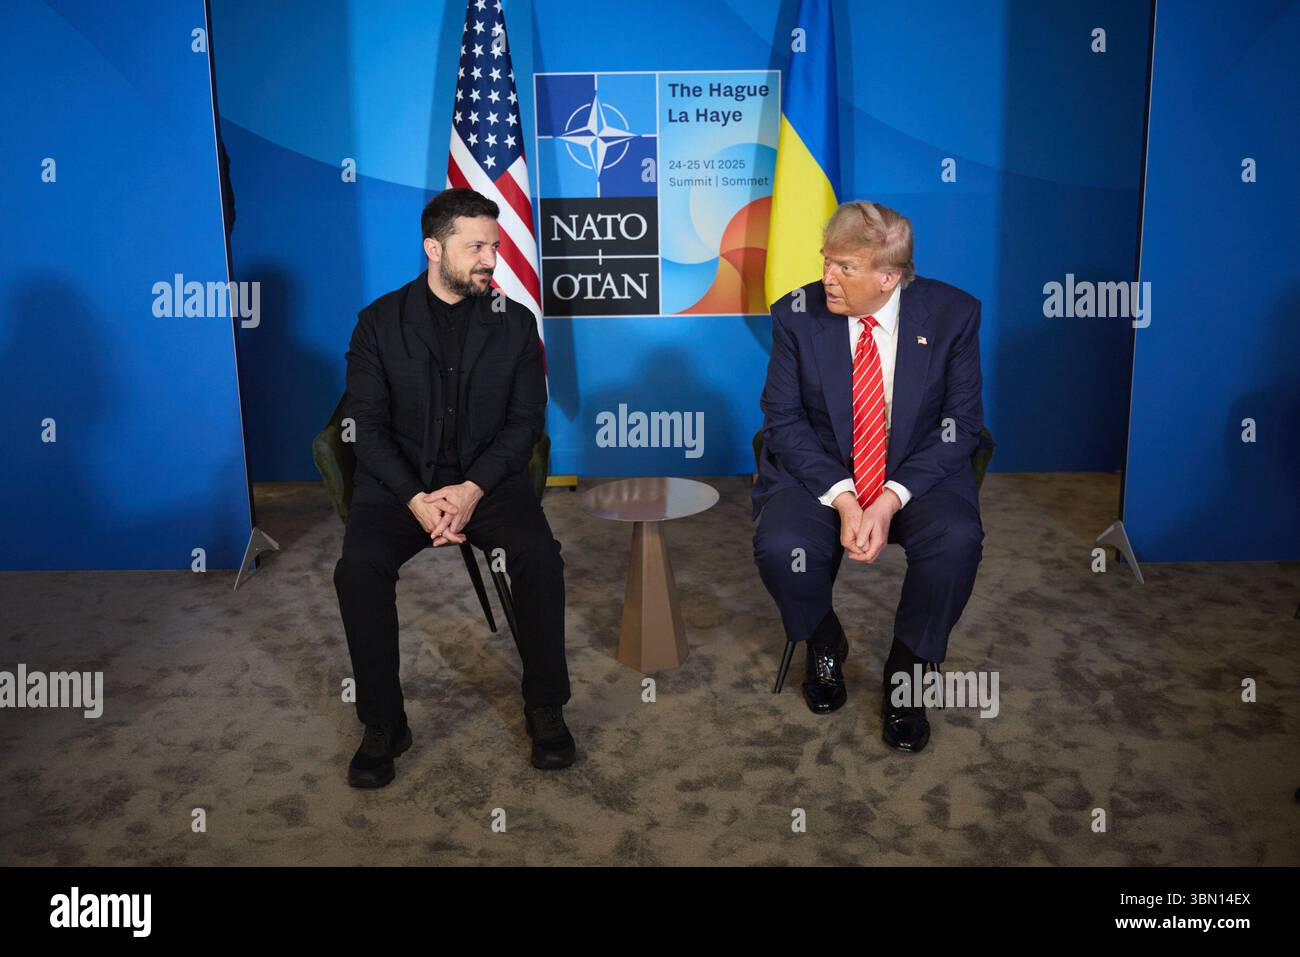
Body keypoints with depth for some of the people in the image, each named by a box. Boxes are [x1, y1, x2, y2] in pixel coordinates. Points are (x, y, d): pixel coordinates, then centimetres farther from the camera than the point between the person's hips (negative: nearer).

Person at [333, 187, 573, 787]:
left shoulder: (514, 322, 4)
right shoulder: (380, 322, 2)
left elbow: (526, 421, 0)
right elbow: (368, 427, -3)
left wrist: (473, 490, -16)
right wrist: (416, 499, -18)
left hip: (489, 478, 0)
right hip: (400, 481, 0)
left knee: (540, 557, -27)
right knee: (359, 566, -27)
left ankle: (544, 707, -6)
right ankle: (383, 723, -9)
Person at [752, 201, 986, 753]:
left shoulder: (952, 314, -7)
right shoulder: (796, 314, -6)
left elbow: (961, 422, -6)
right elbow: (783, 417, -6)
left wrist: (890, 500, -20)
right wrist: (841, 498, -20)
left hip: (917, 474, 0)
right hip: (818, 472, 1)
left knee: (957, 540, -31)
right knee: (779, 546, -29)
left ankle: (907, 674, -4)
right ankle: (824, 647, 6)